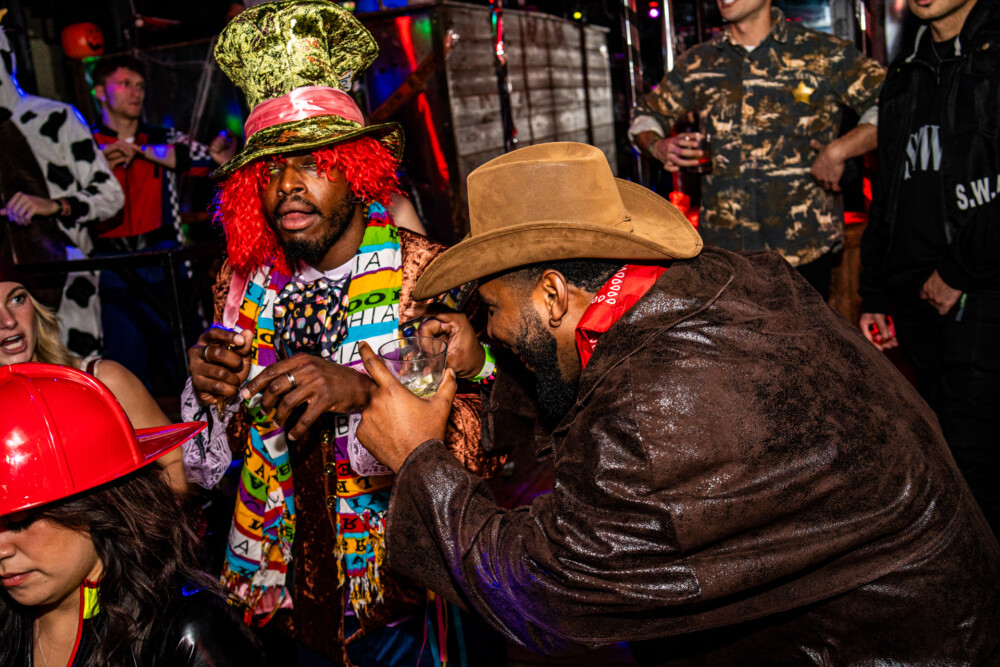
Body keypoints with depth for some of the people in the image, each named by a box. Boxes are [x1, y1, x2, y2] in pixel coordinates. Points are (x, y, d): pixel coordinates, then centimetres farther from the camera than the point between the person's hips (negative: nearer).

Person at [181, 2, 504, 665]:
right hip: (293, 582, 4)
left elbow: (476, 437, -23)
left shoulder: (427, 274, -16)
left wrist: (360, 390, -37)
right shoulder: (246, 280, -3)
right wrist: (209, 392, -17)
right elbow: (209, 465, 4)